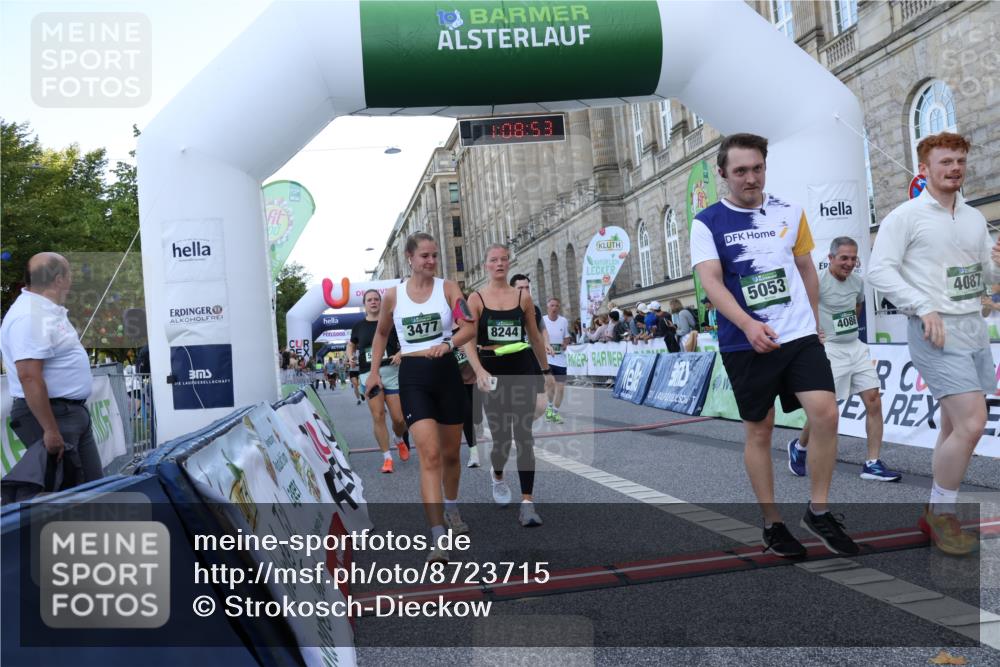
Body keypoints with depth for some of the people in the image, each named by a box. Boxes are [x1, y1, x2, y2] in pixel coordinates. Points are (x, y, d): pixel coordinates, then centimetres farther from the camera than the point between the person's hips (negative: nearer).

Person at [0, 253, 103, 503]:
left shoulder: (48, 309, 11)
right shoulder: (29, 316, -20)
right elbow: (29, 376, -26)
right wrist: (50, 431, -27)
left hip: (74, 411, 10)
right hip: (50, 414, -10)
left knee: (91, 488, 14)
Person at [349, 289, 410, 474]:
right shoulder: (358, 326, 12)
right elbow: (351, 345, 26)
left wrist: (401, 353, -12)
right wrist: (350, 357, 5)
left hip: (391, 372, -1)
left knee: (399, 418, -3)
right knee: (377, 416, -4)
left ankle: (400, 440, 32)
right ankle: (387, 458, 6)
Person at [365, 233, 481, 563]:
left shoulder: (448, 287, 1)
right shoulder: (393, 295, 3)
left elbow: (470, 327, -9)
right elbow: (381, 333, 18)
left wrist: (448, 343, -27)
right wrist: (374, 371, 14)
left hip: (447, 373, 2)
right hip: (413, 377, -1)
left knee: (450, 453, 15)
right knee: (430, 455, -16)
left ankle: (451, 508, 43)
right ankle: (438, 538, -17)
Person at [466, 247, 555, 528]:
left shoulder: (523, 296, 5)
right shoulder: (476, 299, -1)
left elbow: (535, 337, 13)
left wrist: (546, 371, 16)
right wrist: (479, 371, -26)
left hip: (523, 370, 1)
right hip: (492, 372, -1)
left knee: (523, 436, -6)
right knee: (501, 437, 7)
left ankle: (527, 502, -3)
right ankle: (498, 477, 40)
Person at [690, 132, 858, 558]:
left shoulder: (790, 212, 9)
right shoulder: (707, 223, -3)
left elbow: (806, 268, 20)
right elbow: (711, 281, -15)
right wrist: (748, 324, -28)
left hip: (800, 336, 3)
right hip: (745, 343, -3)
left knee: (826, 414, -10)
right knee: (759, 430, 5)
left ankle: (818, 511, 10)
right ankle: (772, 523, 21)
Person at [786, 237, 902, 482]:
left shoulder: (857, 281, 8)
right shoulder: (818, 281, -14)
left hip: (856, 347, 7)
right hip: (829, 350, -7)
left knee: (874, 401, -2)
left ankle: (872, 464, 5)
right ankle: (799, 447, 25)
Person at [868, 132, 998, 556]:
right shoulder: (906, 216, -5)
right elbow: (879, 270, -12)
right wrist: (924, 307, -20)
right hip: (935, 330, -7)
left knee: (954, 426, 11)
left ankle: (938, 513, 24)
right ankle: (940, 514, 3)